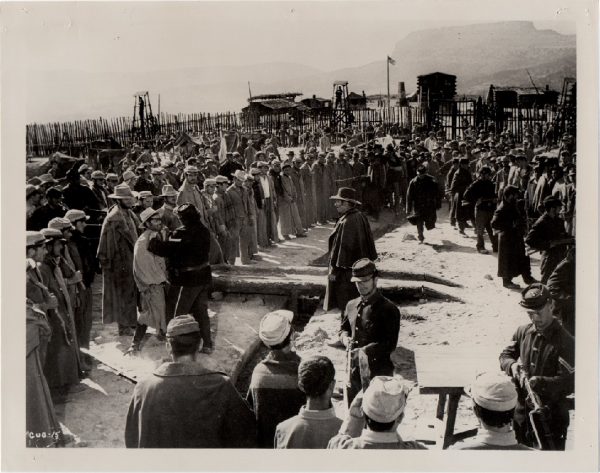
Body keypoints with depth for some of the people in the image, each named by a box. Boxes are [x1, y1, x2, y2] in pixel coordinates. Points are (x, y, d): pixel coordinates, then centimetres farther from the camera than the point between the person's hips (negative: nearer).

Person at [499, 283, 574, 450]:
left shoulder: (565, 341, -16)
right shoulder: (523, 332, 2)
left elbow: (569, 383, -20)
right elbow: (505, 355, 10)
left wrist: (540, 383, -34)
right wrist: (512, 365, -12)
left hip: (550, 417, -5)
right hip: (521, 411, 6)